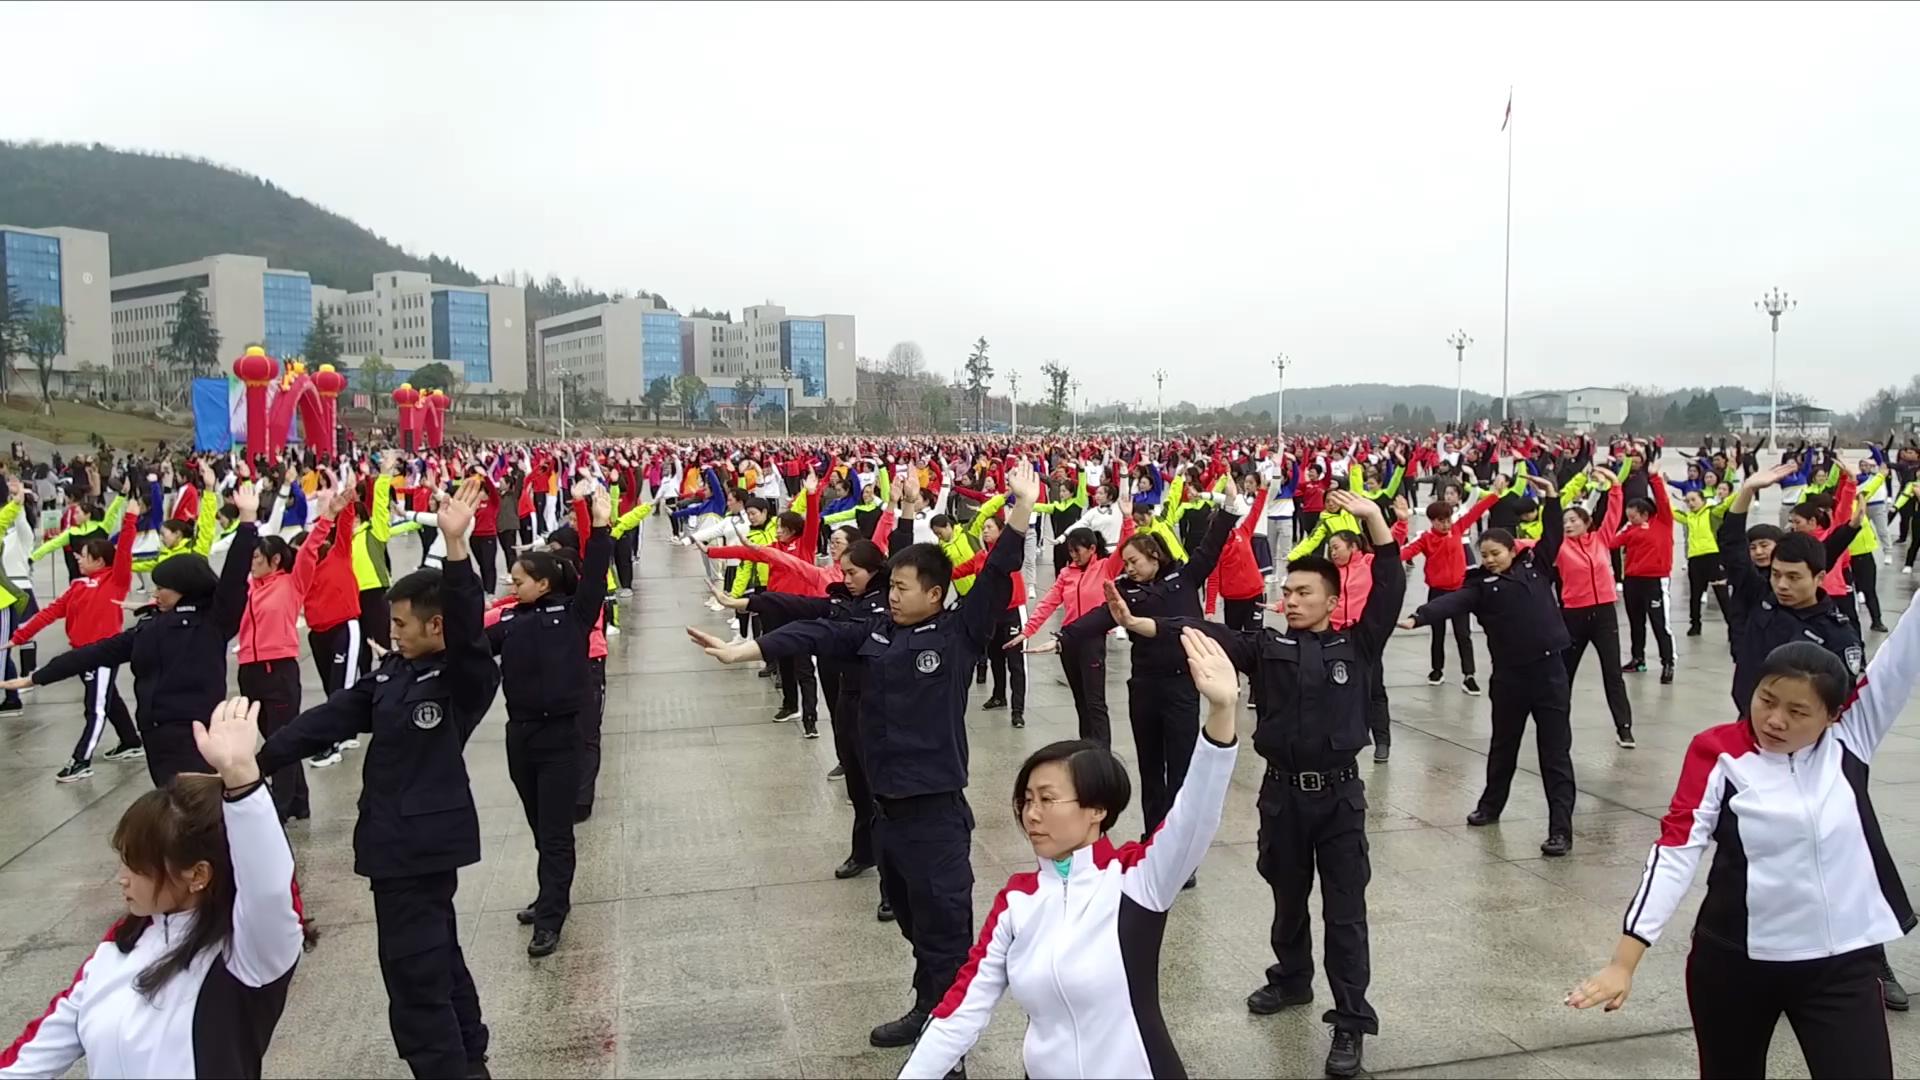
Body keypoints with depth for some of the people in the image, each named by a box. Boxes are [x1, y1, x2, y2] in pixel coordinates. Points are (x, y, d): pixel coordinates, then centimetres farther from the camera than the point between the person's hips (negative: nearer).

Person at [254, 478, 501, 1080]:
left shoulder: (465, 679, -14)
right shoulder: (393, 673, 9)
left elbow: (468, 625, -33)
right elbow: (331, 719, 9)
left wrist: (455, 544, -45)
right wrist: (257, 761, 5)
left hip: (425, 838, -9)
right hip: (399, 837, 9)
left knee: (415, 971, -4)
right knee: (437, 956, 20)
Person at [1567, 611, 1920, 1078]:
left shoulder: (1848, 738, -1)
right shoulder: (1718, 752, -9)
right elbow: (1675, 853, -14)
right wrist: (1623, 961, -20)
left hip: (1843, 964, 1)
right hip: (1735, 961, -1)